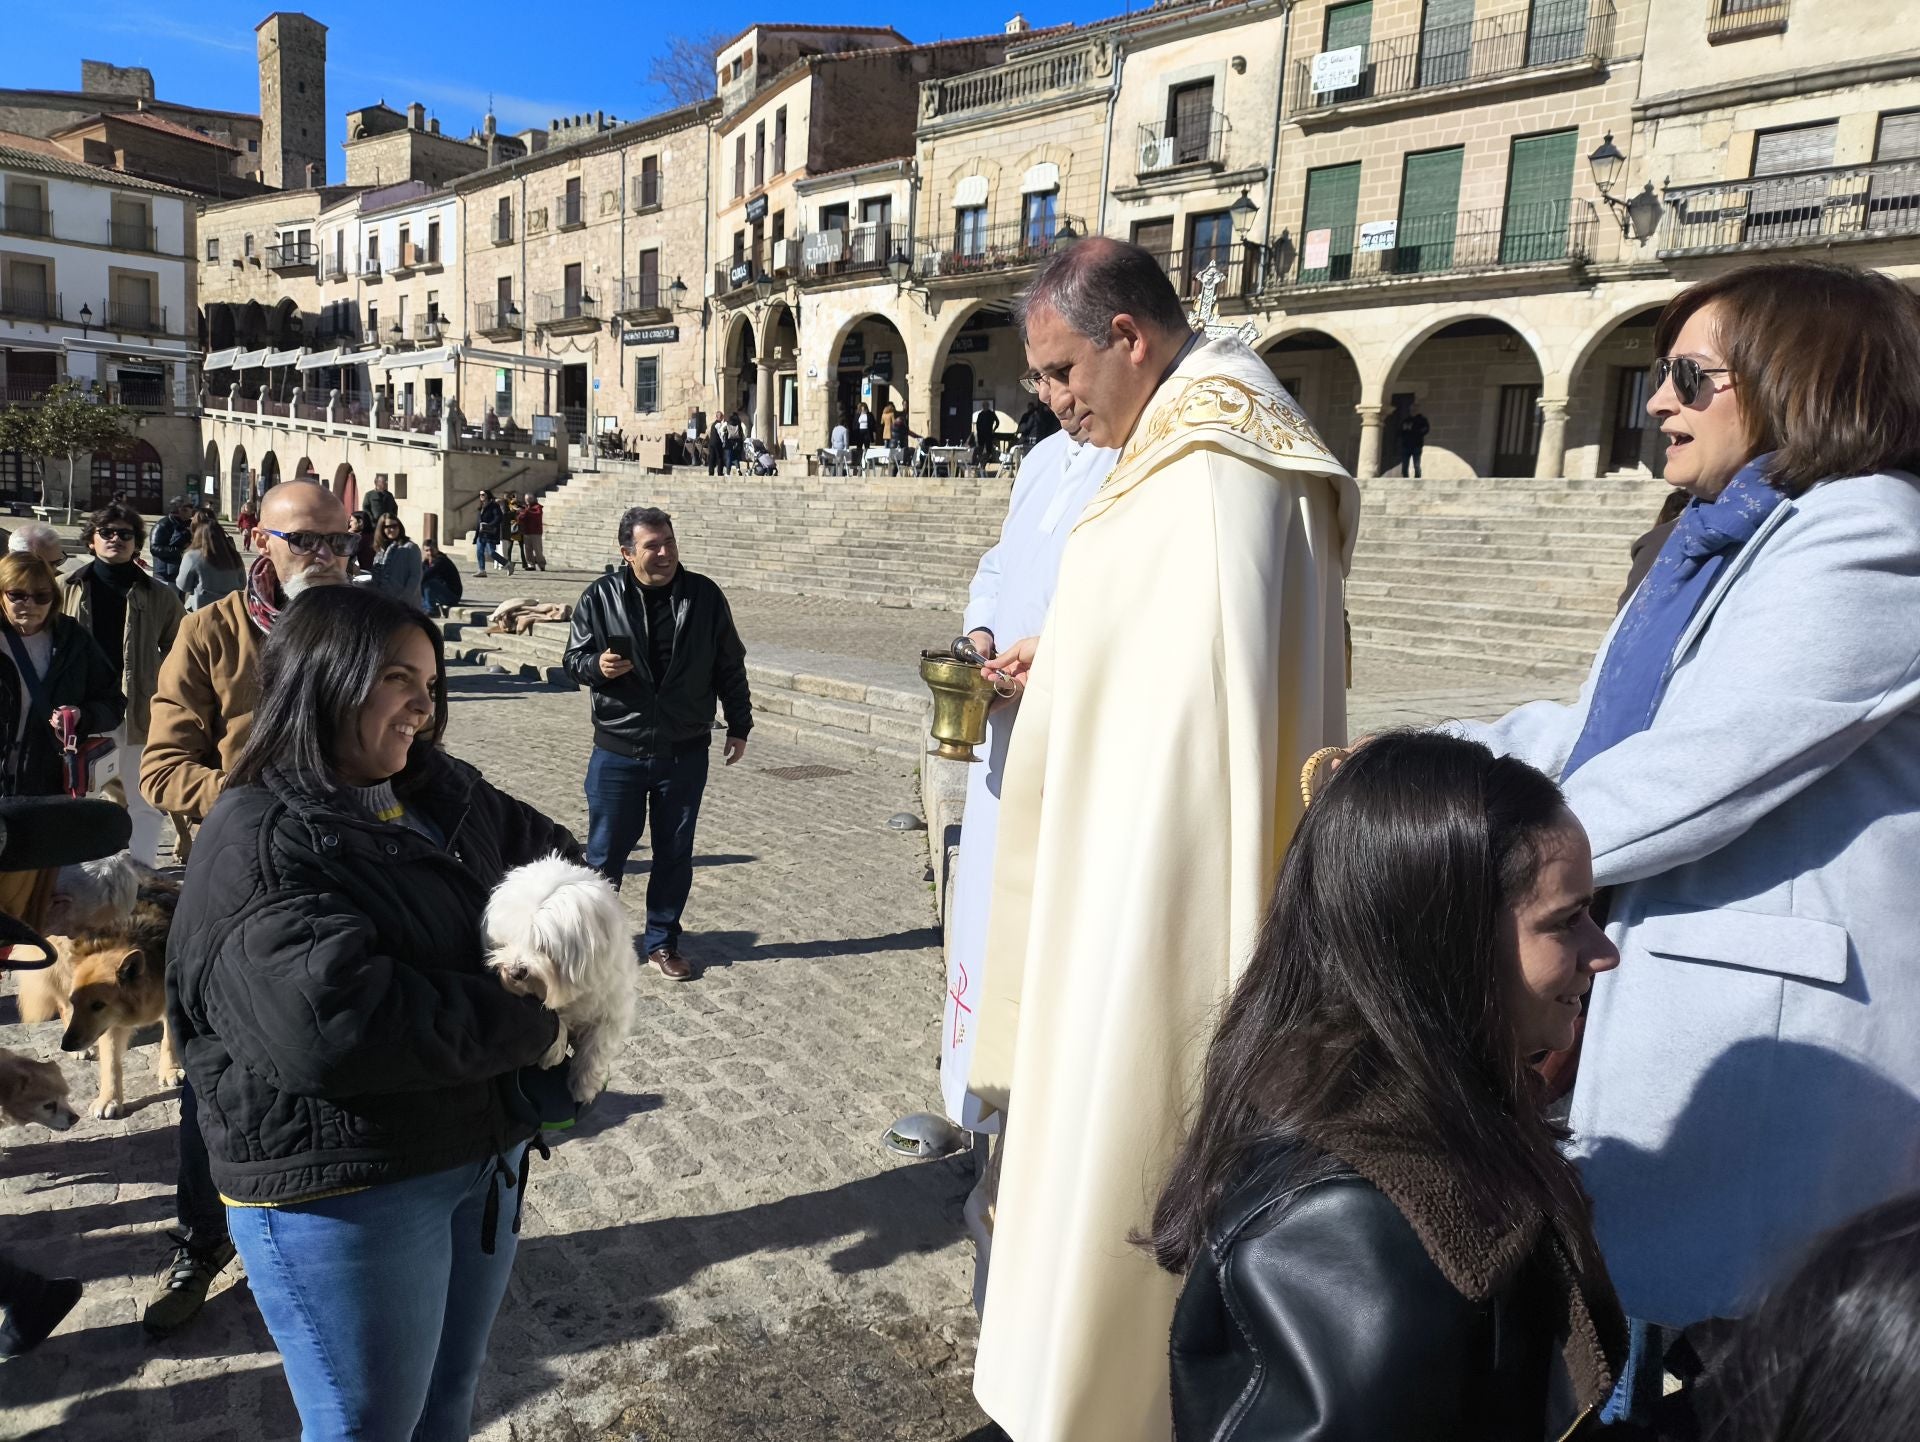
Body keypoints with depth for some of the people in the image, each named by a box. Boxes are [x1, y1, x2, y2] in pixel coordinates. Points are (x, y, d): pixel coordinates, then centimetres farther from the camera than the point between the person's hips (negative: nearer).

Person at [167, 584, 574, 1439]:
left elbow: (552, 849, 20)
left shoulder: (446, 797, 5)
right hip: (341, 1189, -7)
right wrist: (527, 1029, -22)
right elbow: (334, 1021, -32)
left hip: (485, 1156, 8)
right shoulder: (257, 845, -20)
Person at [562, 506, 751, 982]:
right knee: (605, 852, 7)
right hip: (618, 751, -1)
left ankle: (662, 942, 27)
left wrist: (739, 725, 9)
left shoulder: (704, 596, -3)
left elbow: (729, 666, 6)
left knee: (675, 853, 11)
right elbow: (574, 660, 3)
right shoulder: (600, 597, -6)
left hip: (685, 753, 1)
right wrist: (597, 666, -20)